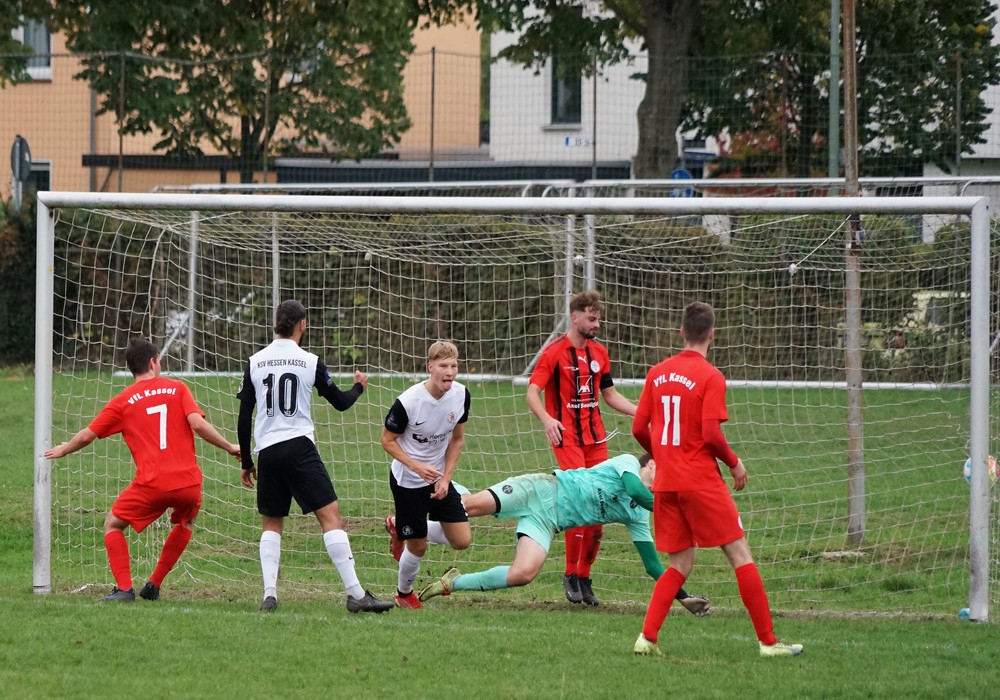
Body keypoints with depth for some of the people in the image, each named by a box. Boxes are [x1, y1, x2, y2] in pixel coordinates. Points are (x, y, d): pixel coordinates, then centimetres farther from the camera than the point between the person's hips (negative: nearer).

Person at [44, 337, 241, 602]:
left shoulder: (122, 402, 7)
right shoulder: (177, 388, 7)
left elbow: (87, 435, 12)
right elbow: (197, 424, -6)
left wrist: (63, 450, 31)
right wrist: (230, 447, 5)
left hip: (152, 484, -2)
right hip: (189, 481, 2)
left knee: (113, 525, 17)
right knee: (185, 523, 33)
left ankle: (124, 589, 1)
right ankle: (153, 586, 28)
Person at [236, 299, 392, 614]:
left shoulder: (255, 362, 6)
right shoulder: (310, 362, -2)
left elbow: (244, 416, 7)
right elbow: (340, 402, 8)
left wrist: (246, 462, 16)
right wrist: (358, 386, 31)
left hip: (266, 450, 3)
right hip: (299, 446, -3)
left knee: (271, 523, 15)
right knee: (330, 515, -6)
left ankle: (269, 594, 1)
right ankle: (355, 594, -13)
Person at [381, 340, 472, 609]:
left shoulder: (461, 395, -10)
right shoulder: (408, 402, -26)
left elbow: (457, 439, 3)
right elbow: (387, 441, -14)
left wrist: (446, 478, -5)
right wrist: (417, 467, -27)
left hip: (439, 478, 5)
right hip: (407, 482, -5)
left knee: (462, 540, -1)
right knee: (418, 547, 1)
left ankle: (399, 527, 22)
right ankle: (404, 594, 32)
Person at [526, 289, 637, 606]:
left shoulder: (598, 352, 13)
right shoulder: (555, 352, -6)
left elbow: (609, 393, 22)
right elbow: (533, 393, -11)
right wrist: (547, 419, -29)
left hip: (595, 437, 6)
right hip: (566, 437, -6)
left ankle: (584, 577, 13)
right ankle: (571, 576, -4)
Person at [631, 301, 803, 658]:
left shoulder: (657, 373, 7)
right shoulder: (711, 377, -11)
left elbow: (639, 428, 8)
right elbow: (711, 434, -17)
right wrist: (735, 463, -1)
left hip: (665, 482, 6)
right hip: (701, 480, -6)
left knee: (680, 564, 15)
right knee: (741, 556, 2)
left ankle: (647, 638, 2)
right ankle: (768, 641, 2)